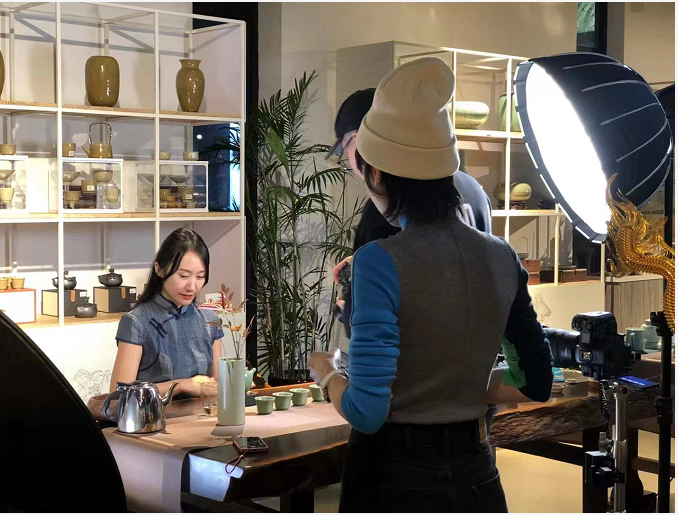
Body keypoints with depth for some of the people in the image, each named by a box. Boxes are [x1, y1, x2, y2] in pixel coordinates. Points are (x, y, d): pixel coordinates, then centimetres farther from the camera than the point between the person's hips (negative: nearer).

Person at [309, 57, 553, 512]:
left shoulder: (380, 262, -18)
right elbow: (536, 383, 7)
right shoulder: (501, 258, -1)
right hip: (477, 474, 5)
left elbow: (366, 411, -21)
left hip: (397, 476, -5)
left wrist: (327, 373, -1)